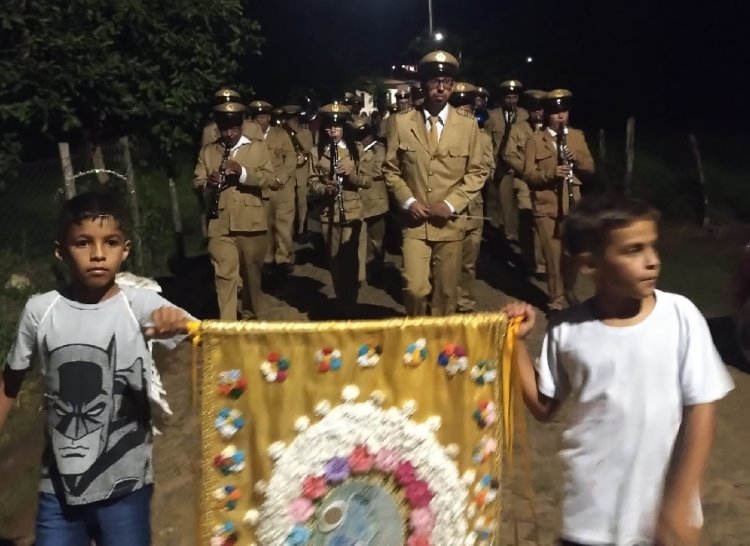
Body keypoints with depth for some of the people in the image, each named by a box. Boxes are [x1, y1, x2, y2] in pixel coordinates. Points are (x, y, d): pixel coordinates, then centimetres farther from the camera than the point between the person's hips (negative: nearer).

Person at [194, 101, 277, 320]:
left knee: (251, 274, 13)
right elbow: (196, 183, 7)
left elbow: (272, 179, -3)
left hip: (251, 224, 1)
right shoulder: (207, 151, 12)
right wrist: (208, 183, -16)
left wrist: (242, 172, -18)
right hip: (220, 226, 0)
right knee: (224, 277, -10)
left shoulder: (258, 147, 8)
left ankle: (251, 317, 33)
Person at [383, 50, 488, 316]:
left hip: (450, 223, 1)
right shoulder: (402, 122, 2)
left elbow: (477, 172, 4)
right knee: (415, 288, -11)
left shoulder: (468, 126, 3)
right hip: (414, 222, -1)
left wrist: (450, 204, -9)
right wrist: (407, 202, -8)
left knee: (446, 292, 7)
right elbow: (390, 169, 6)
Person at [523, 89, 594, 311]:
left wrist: (577, 159, -14)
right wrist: (551, 173, -24)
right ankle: (556, 301, 13)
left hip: (572, 204, 3)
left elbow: (590, 167, 7)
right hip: (546, 206, -3)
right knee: (553, 255, -1)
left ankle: (570, 292, 35)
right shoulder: (535, 140, -1)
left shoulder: (577, 136, 9)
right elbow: (529, 175, -7)